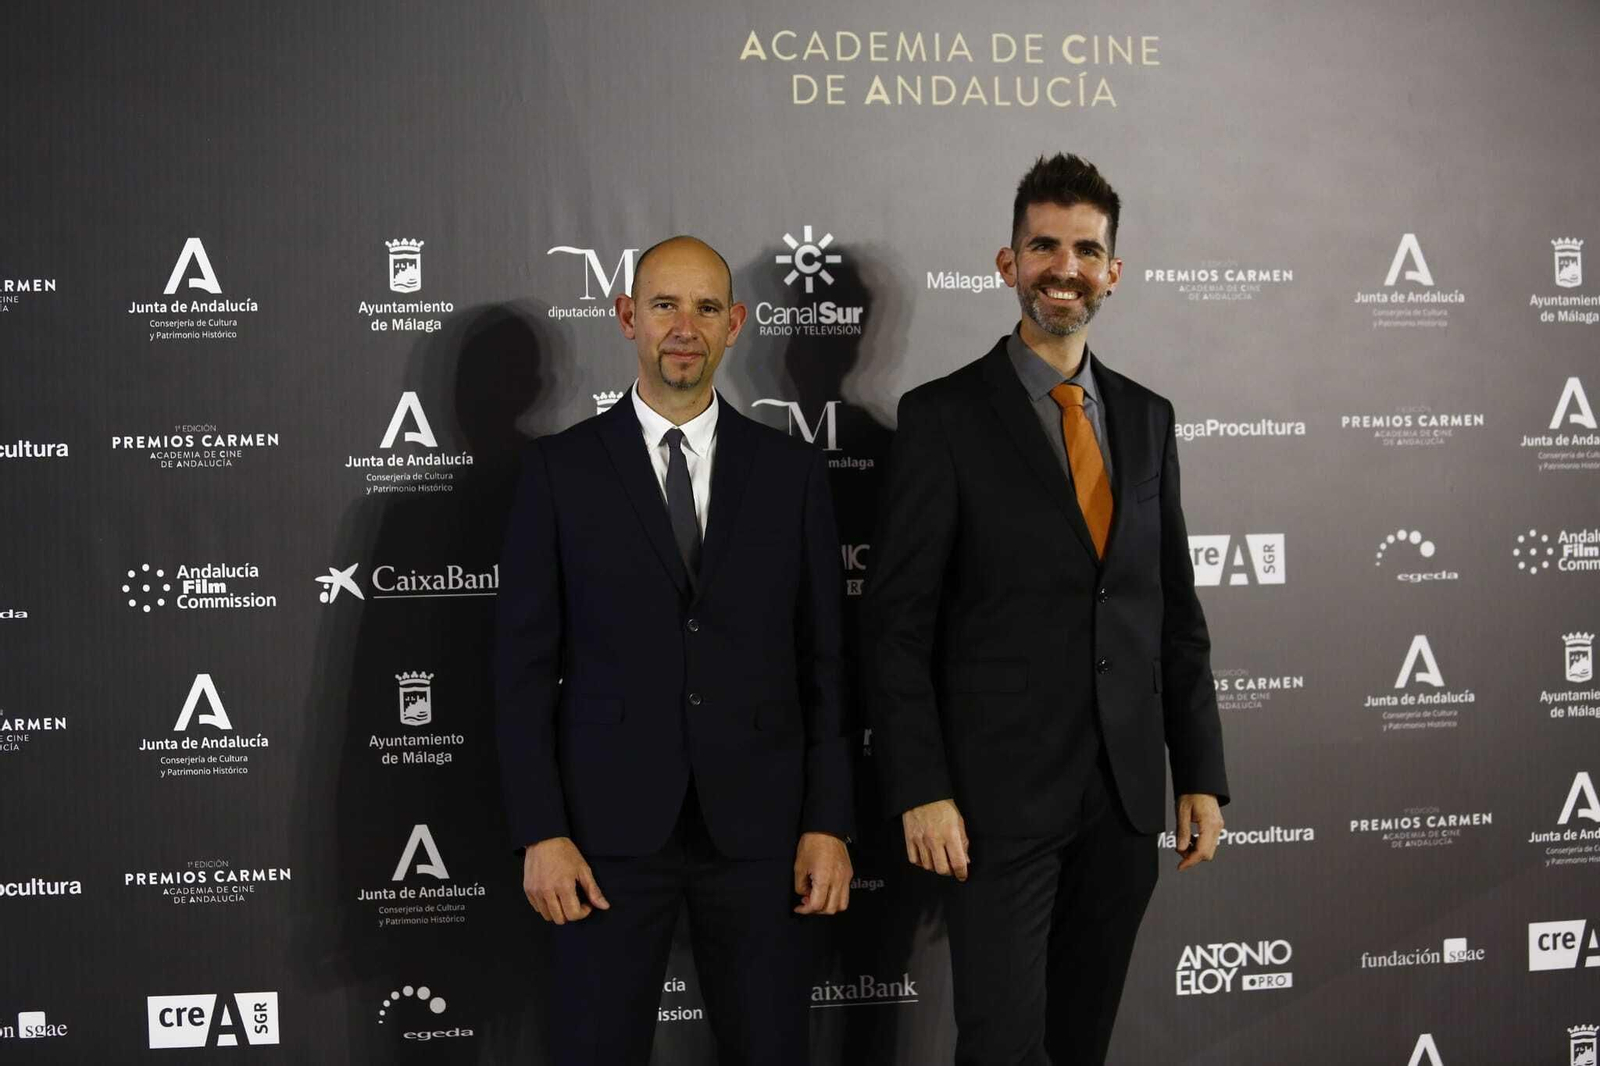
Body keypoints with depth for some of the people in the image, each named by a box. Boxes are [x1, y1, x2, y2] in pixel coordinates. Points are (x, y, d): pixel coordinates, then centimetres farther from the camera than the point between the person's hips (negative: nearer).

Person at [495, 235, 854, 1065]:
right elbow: (525, 664, 0)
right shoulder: (560, 469, 1)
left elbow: (824, 661, 6)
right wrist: (539, 832, -6)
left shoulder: (792, 470, 6)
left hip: (758, 824, 1)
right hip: (610, 825, -1)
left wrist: (828, 822, -1)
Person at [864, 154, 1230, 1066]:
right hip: (1000, 795, -4)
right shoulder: (944, 415, -4)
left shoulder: (1147, 418, 11)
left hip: (1125, 796, 5)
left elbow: (1176, 611, 13)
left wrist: (1201, 774, 8)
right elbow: (899, 624, -7)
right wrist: (921, 791, -13)